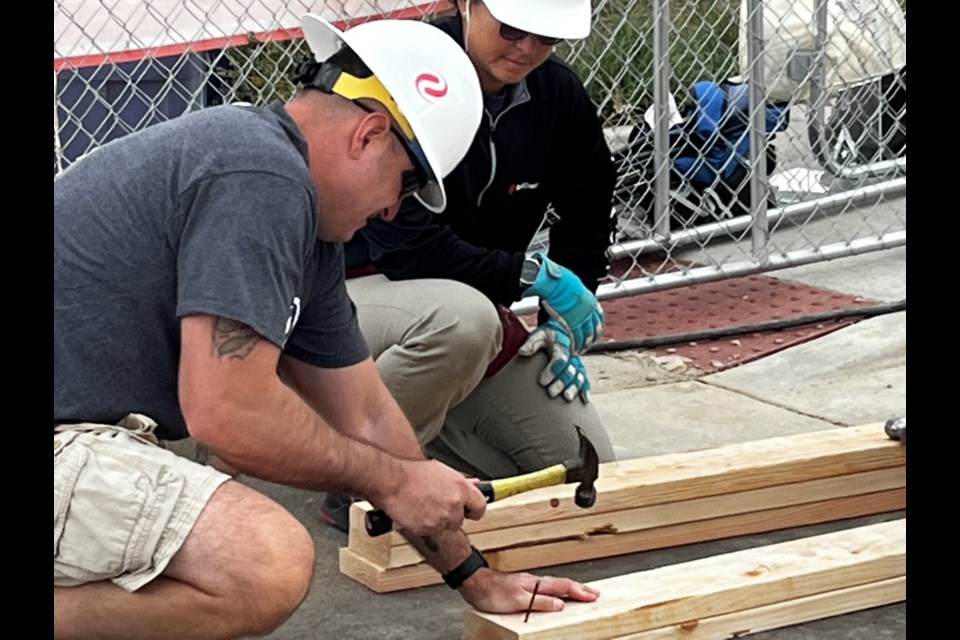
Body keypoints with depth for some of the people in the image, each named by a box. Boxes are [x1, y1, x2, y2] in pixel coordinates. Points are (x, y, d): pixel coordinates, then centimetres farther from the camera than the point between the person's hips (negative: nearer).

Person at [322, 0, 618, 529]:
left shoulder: (558, 94, -2)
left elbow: (587, 217, 13)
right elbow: (402, 241, -26)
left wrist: (563, 329, 2)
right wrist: (534, 274, -21)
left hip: (473, 305, 7)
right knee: (461, 316, -41)